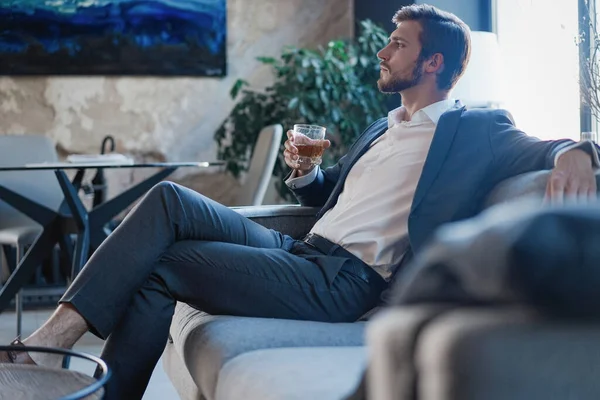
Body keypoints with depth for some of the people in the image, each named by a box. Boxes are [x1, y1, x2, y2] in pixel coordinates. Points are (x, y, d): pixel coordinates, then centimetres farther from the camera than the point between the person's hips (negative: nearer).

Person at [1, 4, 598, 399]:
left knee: (158, 267, -15)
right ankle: (62, 327, -15)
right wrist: (303, 171, 10)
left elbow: (538, 149, -9)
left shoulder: (477, 130, 1)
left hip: (342, 283, -8)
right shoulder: (382, 128, 25)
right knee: (169, 199, -10)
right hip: (301, 250, 8)